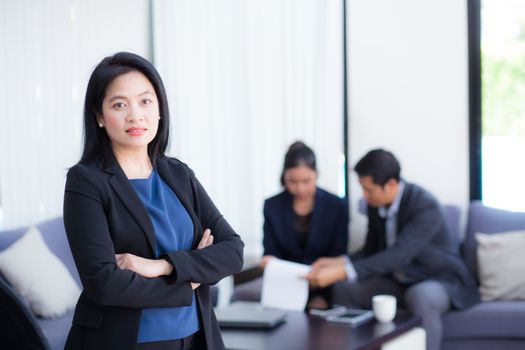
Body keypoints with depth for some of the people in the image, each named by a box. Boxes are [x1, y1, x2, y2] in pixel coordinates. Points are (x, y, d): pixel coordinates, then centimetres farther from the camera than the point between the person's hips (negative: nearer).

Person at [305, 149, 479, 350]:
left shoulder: (426, 207, -28)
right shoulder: (375, 204, -5)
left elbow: (397, 256, -37)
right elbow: (372, 250, 5)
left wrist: (342, 272, -43)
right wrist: (338, 262, -15)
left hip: (438, 280, -7)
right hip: (398, 281, 7)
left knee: (421, 297, -39)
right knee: (344, 288, -11)